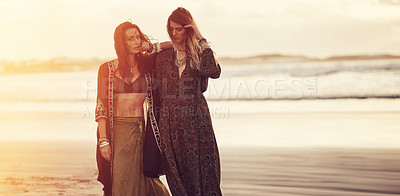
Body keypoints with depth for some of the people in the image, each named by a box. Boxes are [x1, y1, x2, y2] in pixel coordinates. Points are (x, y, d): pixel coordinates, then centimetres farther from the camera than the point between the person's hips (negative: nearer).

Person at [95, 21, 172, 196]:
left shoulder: (147, 63, 5)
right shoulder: (107, 69, 1)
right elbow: (101, 106, -2)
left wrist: (151, 47, 0)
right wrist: (103, 140, -9)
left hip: (141, 131, 1)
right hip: (116, 131, -1)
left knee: (141, 180, 2)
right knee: (120, 182, -2)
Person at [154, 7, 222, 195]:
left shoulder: (200, 53, 3)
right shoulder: (163, 56, 11)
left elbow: (214, 72, -19)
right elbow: (160, 90, 14)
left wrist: (201, 40, -13)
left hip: (196, 118, -2)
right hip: (170, 120, 2)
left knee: (202, 165, -4)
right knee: (177, 169, 3)